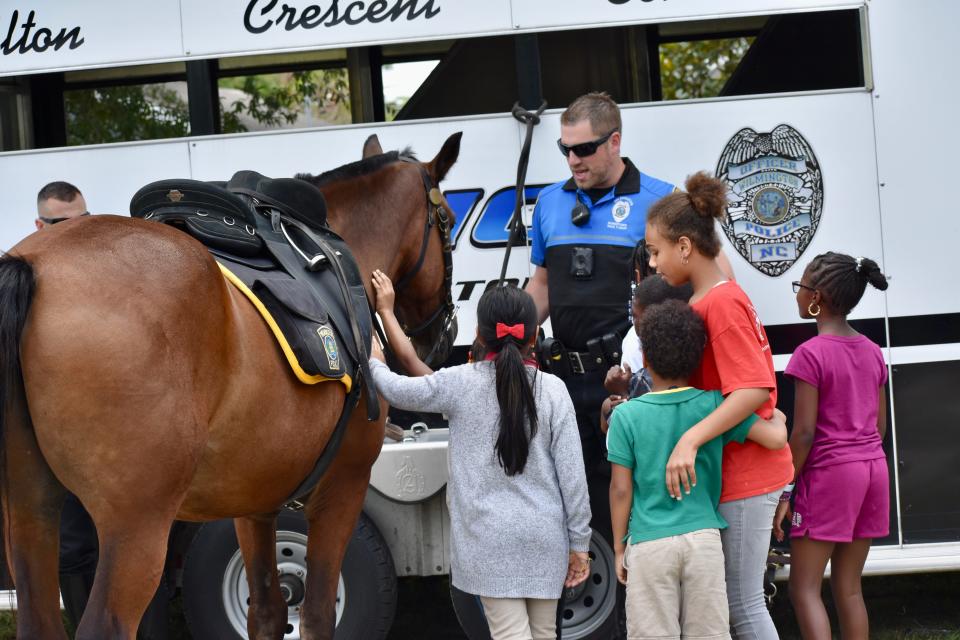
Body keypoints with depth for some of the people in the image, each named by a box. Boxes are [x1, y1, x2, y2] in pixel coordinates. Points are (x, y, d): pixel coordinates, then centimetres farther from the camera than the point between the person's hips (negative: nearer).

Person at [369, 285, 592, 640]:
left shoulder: (460, 384, -6)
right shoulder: (552, 390, -4)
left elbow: (399, 391, 8)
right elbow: (572, 475, -4)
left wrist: (374, 364, 30)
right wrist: (579, 543, 4)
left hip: (489, 538, -2)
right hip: (545, 536, 2)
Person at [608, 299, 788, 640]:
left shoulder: (626, 415, -4)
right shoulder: (714, 405, -1)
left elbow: (621, 489, -3)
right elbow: (775, 439, -6)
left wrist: (619, 548, 8)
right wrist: (777, 418, 18)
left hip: (649, 544, -2)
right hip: (703, 538, 2)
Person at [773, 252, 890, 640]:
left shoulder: (811, 354, -12)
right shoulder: (872, 352, 9)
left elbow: (804, 433, -15)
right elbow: (880, 425, 14)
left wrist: (784, 491, -8)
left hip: (829, 474, -7)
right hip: (873, 468, 7)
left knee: (804, 587, -1)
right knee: (848, 588, 11)